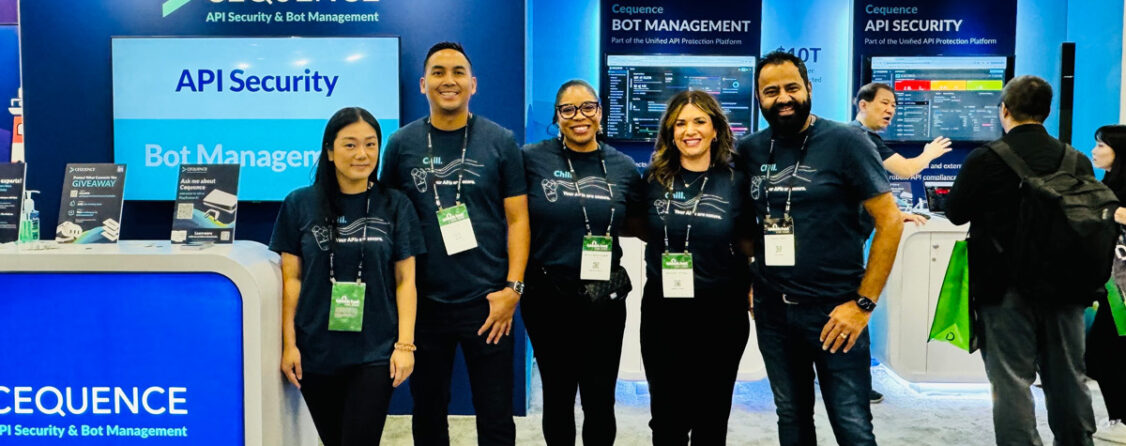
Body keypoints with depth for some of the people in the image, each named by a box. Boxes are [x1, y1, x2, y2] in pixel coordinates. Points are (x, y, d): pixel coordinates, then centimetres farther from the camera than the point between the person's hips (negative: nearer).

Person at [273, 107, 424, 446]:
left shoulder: (395, 206, 1)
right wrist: (289, 343, -1)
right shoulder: (300, 204, 2)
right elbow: (291, 279, 3)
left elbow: (405, 281, 0)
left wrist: (405, 344, -6)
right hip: (316, 353, 1)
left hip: (376, 353, -1)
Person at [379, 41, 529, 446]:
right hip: (422, 303, 2)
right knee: (427, 413, 16)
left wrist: (513, 288, -9)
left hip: (487, 302, -1)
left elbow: (517, 219, -1)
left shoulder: (500, 142, 0)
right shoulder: (402, 144, 4)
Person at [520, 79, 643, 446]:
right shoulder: (532, 159, -5)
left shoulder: (624, 167, 1)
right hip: (547, 296, -1)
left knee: (600, 400, 8)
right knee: (557, 396, 14)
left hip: (605, 298, 1)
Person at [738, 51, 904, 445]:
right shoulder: (750, 150, 4)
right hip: (771, 311, 4)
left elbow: (890, 222, -9)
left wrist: (864, 304, -12)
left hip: (835, 311, -4)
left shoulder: (846, 142, -8)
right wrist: (747, 285, 6)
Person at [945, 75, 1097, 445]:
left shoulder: (985, 159, -12)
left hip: (1006, 288, -4)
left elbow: (955, 213, -2)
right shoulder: (1077, 161, -1)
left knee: (1012, 381, 2)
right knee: (1068, 380, 16)